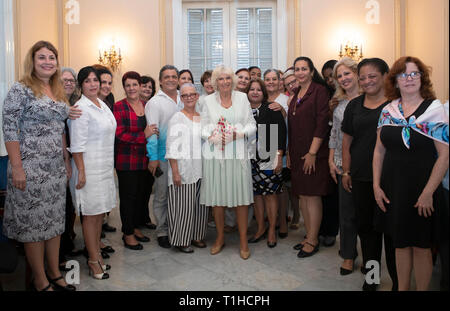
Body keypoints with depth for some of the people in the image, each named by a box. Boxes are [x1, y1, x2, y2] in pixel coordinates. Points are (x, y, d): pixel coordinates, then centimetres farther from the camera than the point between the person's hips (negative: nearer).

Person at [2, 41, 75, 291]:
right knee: (33, 222, 4)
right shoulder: (21, 89, -8)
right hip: (31, 167, -7)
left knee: (55, 219, 12)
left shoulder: (59, 92, 12)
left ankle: (55, 273, 27)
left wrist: (66, 161, 14)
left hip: (56, 167, 7)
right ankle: (40, 281, 18)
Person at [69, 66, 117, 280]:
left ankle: (96, 253, 28)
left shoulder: (103, 105, 12)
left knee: (100, 212, 15)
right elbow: (77, 144, -16)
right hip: (89, 167, -8)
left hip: (105, 166, 8)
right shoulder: (81, 108, -13)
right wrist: (81, 172, -18)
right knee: (90, 214, 1)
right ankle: (93, 260, 12)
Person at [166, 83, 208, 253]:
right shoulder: (177, 118, -5)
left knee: (200, 203, 10)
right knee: (183, 205, -1)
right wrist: (175, 172, -16)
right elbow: (172, 147, -10)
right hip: (184, 169, -6)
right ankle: (181, 240, 14)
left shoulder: (202, 117, 12)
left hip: (201, 169, 6)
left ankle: (196, 236, 26)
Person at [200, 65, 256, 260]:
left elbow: (252, 125, 6)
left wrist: (238, 134, -11)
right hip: (215, 154, 1)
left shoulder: (242, 98, 8)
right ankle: (220, 238, 23)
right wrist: (212, 137, -12)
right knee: (217, 197, 5)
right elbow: (203, 127, 8)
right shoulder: (209, 100, 9)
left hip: (238, 154, 0)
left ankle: (243, 241, 11)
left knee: (241, 197, -1)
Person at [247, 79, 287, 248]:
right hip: (250, 160, 4)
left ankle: (272, 230, 15)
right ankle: (261, 228, 23)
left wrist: (279, 157, -13)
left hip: (268, 158, -4)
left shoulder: (272, 110, -3)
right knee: (256, 194, 9)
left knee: (270, 194, 1)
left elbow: (281, 133, -7)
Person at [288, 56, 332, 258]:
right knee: (302, 195, 11)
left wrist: (312, 153, -18)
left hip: (313, 154, -7)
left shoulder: (319, 91, -6)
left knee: (313, 196, -2)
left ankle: (313, 241, 9)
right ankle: (309, 236, 23)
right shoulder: (296, 94, 16)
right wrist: (289, 153, 13)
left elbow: (322, 124, -14)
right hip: (297, 154, 7)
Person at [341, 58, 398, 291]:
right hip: (361, 177, 4)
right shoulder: (354, 105, 9)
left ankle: (398, 280, 22)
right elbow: (347, 140, 12)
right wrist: (346, 171, 8)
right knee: (366, 226, 12)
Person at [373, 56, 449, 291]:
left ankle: (422, 289, 27)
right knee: (400, 242, 14)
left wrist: (428, 192, -15)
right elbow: (379, 150, 8)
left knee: (421, 245, 8)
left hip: (421, 190, -4)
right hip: (392, 189, 4)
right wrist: (376, 185, 2)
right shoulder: (388, 110, 5)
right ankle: (401, 287, 31)